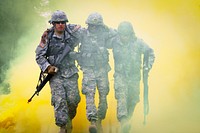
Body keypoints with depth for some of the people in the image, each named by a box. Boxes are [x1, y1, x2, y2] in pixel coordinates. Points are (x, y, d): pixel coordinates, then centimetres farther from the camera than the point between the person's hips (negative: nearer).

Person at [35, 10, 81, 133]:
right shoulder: (48, 36, -4)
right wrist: (47, 67, -14)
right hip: (55, 73, -2)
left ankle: (69, 119, 28)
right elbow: (39, 55, -2)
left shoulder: (70, 30, 0)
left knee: (73, 100, 1)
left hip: (71, 73, 2)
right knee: (59, 101, -9)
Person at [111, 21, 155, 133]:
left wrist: (148, 65, -1)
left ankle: (127, 119, 31)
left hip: (134, 76, 1)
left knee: (133, 100, 10)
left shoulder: (138, 43, -7)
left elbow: (150, 52, 6)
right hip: (120, 75, -1)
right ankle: (123, 120, -23)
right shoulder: (115, 42, -7)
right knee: (121, 97, -18)